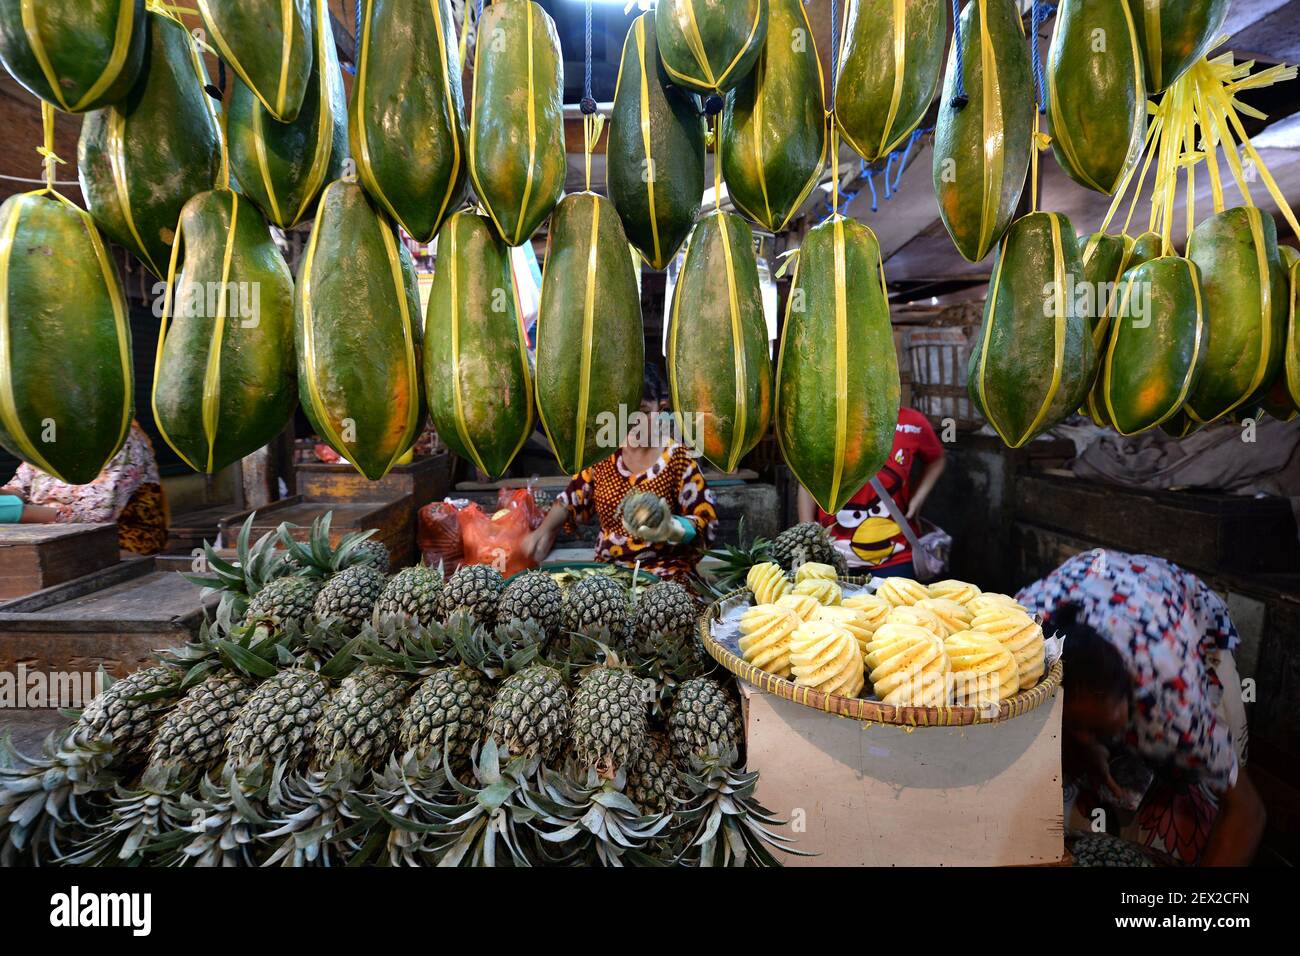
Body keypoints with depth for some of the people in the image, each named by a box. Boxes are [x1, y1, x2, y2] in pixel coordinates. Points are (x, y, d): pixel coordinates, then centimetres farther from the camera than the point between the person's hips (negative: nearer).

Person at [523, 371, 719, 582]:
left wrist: (671, 529, -28)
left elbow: (708, 524, -8)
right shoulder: (605, 456, 8)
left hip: (665, 575, -5)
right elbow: (571, 500, 19)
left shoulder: (679, 458, -4)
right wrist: (543, 530, 1)